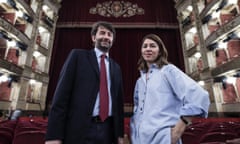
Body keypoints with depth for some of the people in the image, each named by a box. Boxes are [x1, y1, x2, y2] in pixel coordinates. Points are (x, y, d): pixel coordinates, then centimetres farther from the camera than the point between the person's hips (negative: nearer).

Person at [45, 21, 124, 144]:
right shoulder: (78, 56, 2)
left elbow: (118, 101, 13)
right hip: (78, 130, -3)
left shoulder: (116, 68, 13)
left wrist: (120, 134, 11)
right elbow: (62, 93, -6)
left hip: (108, 131, 4)